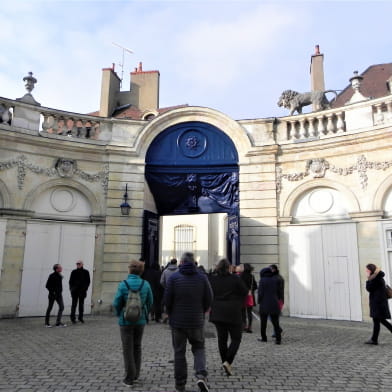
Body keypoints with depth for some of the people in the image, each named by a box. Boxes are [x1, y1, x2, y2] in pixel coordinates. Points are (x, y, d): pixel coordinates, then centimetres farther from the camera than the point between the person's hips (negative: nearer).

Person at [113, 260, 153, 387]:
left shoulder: (123, 284, -15)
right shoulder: (145, 284, -7)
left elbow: (116, 303, -12)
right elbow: (150, 302, -1)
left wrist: (119, 314, 8)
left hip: (126, 321, -3)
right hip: (140, 320, 3)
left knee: (128, 349, 7)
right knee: (137, 347, 19)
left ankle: (129, 379, 10)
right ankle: (136, 374, 28)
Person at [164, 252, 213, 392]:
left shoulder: (173, 278, -8)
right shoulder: (202, 278, -4)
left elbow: (167, 300, -8)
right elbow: (209, 300, -2)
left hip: (177, 321, -1)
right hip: (197, 321, 1)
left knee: (179, 352, 11)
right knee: (199, 348, 17)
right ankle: (201, 375, -3)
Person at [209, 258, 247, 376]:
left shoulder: (212, 279, -2)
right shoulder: (235, 279, -11)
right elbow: (245, 292, -4)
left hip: (217, 313, 4)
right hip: (233, 313, -4)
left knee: (222, 338, 13)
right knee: (236, 338, 6)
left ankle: (225, 362, 18)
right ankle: (228, 362, -7)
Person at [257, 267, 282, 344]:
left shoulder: (262, 280, -8)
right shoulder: (275, 279, 4)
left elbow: (260, 293, -10)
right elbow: (278, 291, 7)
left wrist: (259, 302, 3)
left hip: (264, 304, -3)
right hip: (274, 304, 3)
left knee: (263, 322, 11)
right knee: (275, 321, 5)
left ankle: (264, 338, 18)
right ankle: (278, 338, -2)